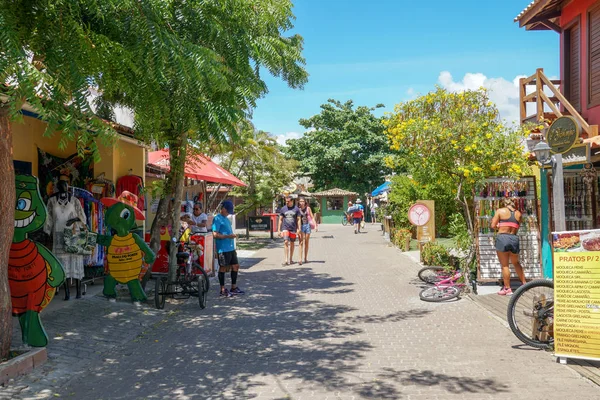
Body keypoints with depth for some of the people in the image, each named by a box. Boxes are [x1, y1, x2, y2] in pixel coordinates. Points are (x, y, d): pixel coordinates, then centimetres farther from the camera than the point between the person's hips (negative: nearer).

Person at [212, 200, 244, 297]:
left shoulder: (227, 219, 18)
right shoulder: (217, 219, -9)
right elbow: (215, 234, -17)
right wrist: (228, 236, -23)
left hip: (231, 248, 9)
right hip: (223, 249, -9)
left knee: (235, 266, 12)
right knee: (223, 268, -1)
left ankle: (234, 288, 23)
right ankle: (223, 290, 6)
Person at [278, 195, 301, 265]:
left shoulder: (296, 209, 2)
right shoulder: (283, 209, 4)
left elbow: (298, 220, 4)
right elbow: (280, 219, 8)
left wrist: (299, 229, -4)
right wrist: (279, 230, 4)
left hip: (293, 229, 1)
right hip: (285, 228, -1)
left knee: (292, 243, 9)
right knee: (286, 242, -15)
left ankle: (291, 259, 23)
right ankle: (286, 260, -16)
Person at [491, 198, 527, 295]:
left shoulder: (500, 211, 0)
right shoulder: (518, 214, 10)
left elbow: (493, 226, -3)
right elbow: (516, 229, 10)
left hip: (502, 237, -4)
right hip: (514, 239, 4)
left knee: (504, 265, 2)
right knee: (516, 263, 24)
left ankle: (507, 288, 4)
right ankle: (524, 283, 30)